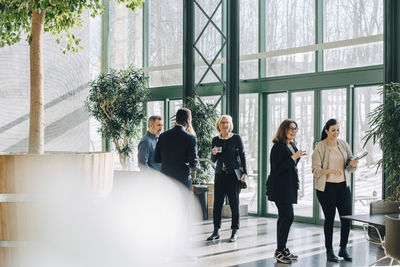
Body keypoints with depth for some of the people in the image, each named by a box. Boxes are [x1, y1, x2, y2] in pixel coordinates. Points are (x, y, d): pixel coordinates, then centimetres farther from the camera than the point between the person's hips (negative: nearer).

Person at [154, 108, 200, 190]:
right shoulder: (190, 138, -10)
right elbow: (193, 164, -12)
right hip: (183, 180, -4)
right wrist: (197, 166, 11)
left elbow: (156, 159, 6)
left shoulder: (163, 136, 2)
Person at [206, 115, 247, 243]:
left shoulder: (236, 138, -1)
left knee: (234, 202, 1)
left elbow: (242, 156, 1)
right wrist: (214, 154, -10)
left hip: (234, 174, -3)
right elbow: (213, 160, 12)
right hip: (220, 174, 3)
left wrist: (244, 172, -5)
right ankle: (216, 231, 10)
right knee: (217, 202, 2)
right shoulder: (215, 140, 8)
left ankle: (234, 231, 9)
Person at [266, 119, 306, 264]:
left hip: (289, 188, 9)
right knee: (288, 216, -12)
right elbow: (277, 169, -19)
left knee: (284, 218, 11)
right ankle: (280, 251, -5)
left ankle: (282, 249, 18)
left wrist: (296, 187, 20)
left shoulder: (292, 145, 15)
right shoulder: (278, 146, -13)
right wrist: (293, 157, -22)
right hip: (280, 188, -9)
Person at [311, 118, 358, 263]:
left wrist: (353, 164, -14)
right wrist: (330, 171, -28)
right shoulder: (320, 147, -6)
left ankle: (343, 248, 19)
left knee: (347, 217, 3)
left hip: (343, 185, 4)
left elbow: (350, 167, 9)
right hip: (326, 187, -4)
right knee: (329, 218, 2)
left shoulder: (343, 144, 7)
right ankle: (329, 251, 13)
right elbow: (315, 169, -12)